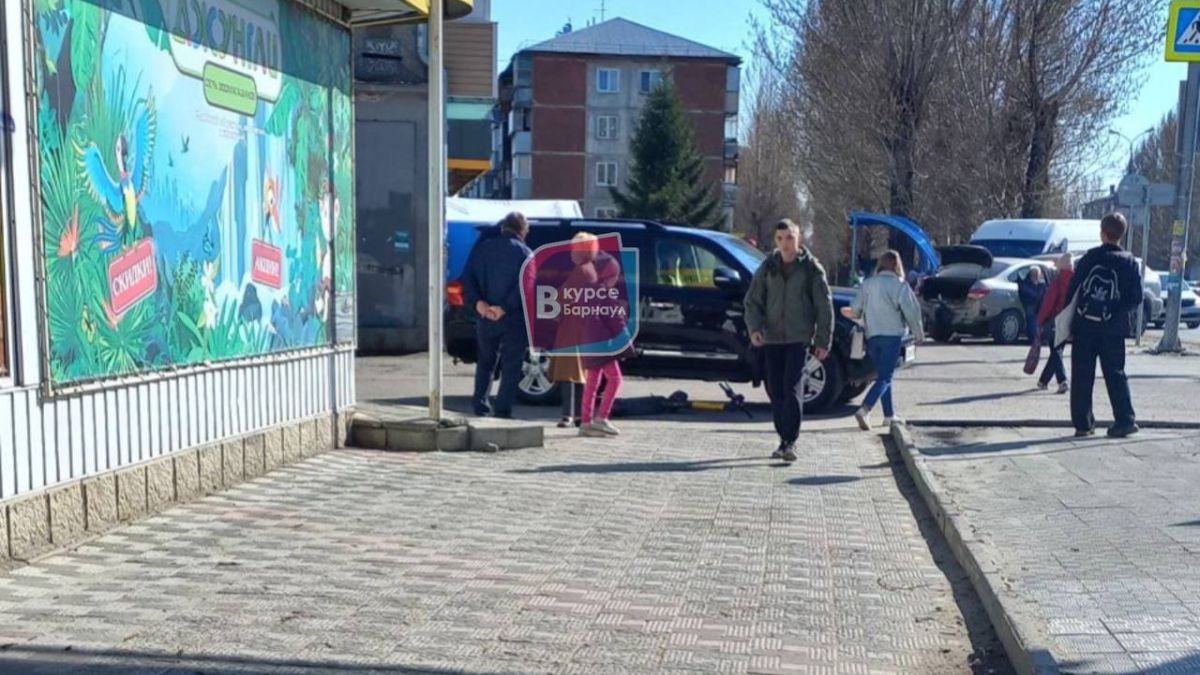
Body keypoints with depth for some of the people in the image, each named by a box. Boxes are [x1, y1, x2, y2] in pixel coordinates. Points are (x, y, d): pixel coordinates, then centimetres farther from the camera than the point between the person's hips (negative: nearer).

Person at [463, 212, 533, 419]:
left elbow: (468, 278, 0)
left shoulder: (482, 247, 8)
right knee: (511, 367, 3)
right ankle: (502, 411, -1)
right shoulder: (524, 253, -4)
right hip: (514, 319, -4)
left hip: (485, 318, 4)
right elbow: (524, 286, -17)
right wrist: (504, 308, -18)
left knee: (486, 362, 21)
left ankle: (480, 405, 22)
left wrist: (477, 302, -10)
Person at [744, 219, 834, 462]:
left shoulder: (811, 268, -1)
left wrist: (823, 341, -1)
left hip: (799, 338, -4)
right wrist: (754, 327, -9)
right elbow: (752, 301, 9)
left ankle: (790, 442, -15)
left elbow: (825, 307, 2)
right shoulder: (768, 267, 7)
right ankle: (784, 439, 18)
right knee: (775, 390, 6)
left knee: (792, 387, -15)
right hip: (772, 338, 4)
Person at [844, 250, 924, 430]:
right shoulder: (900, 286, -5)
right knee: (885, 377, -4)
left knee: (883, 375, 16)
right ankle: (864, 410, -22)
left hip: (872, 336, 5)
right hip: (892, 335, -4)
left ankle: (889, 415, 19)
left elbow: (855, 310, 4)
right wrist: (919, 334, 7)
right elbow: (911, 312, -5)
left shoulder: (867, 284, 5)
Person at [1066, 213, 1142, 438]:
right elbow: (1136, 298, 1)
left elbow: (1072, 288, -2)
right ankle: (1125, 420, 2)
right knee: (1115, 374, 9)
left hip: (1084, 326, -1)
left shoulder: (1090, 257, -1)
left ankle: (1083, 423, 5)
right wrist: (1120, 311, 16)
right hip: (1113, 328, 1)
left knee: (1082, 376, 4)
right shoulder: (1129, 263, 2)